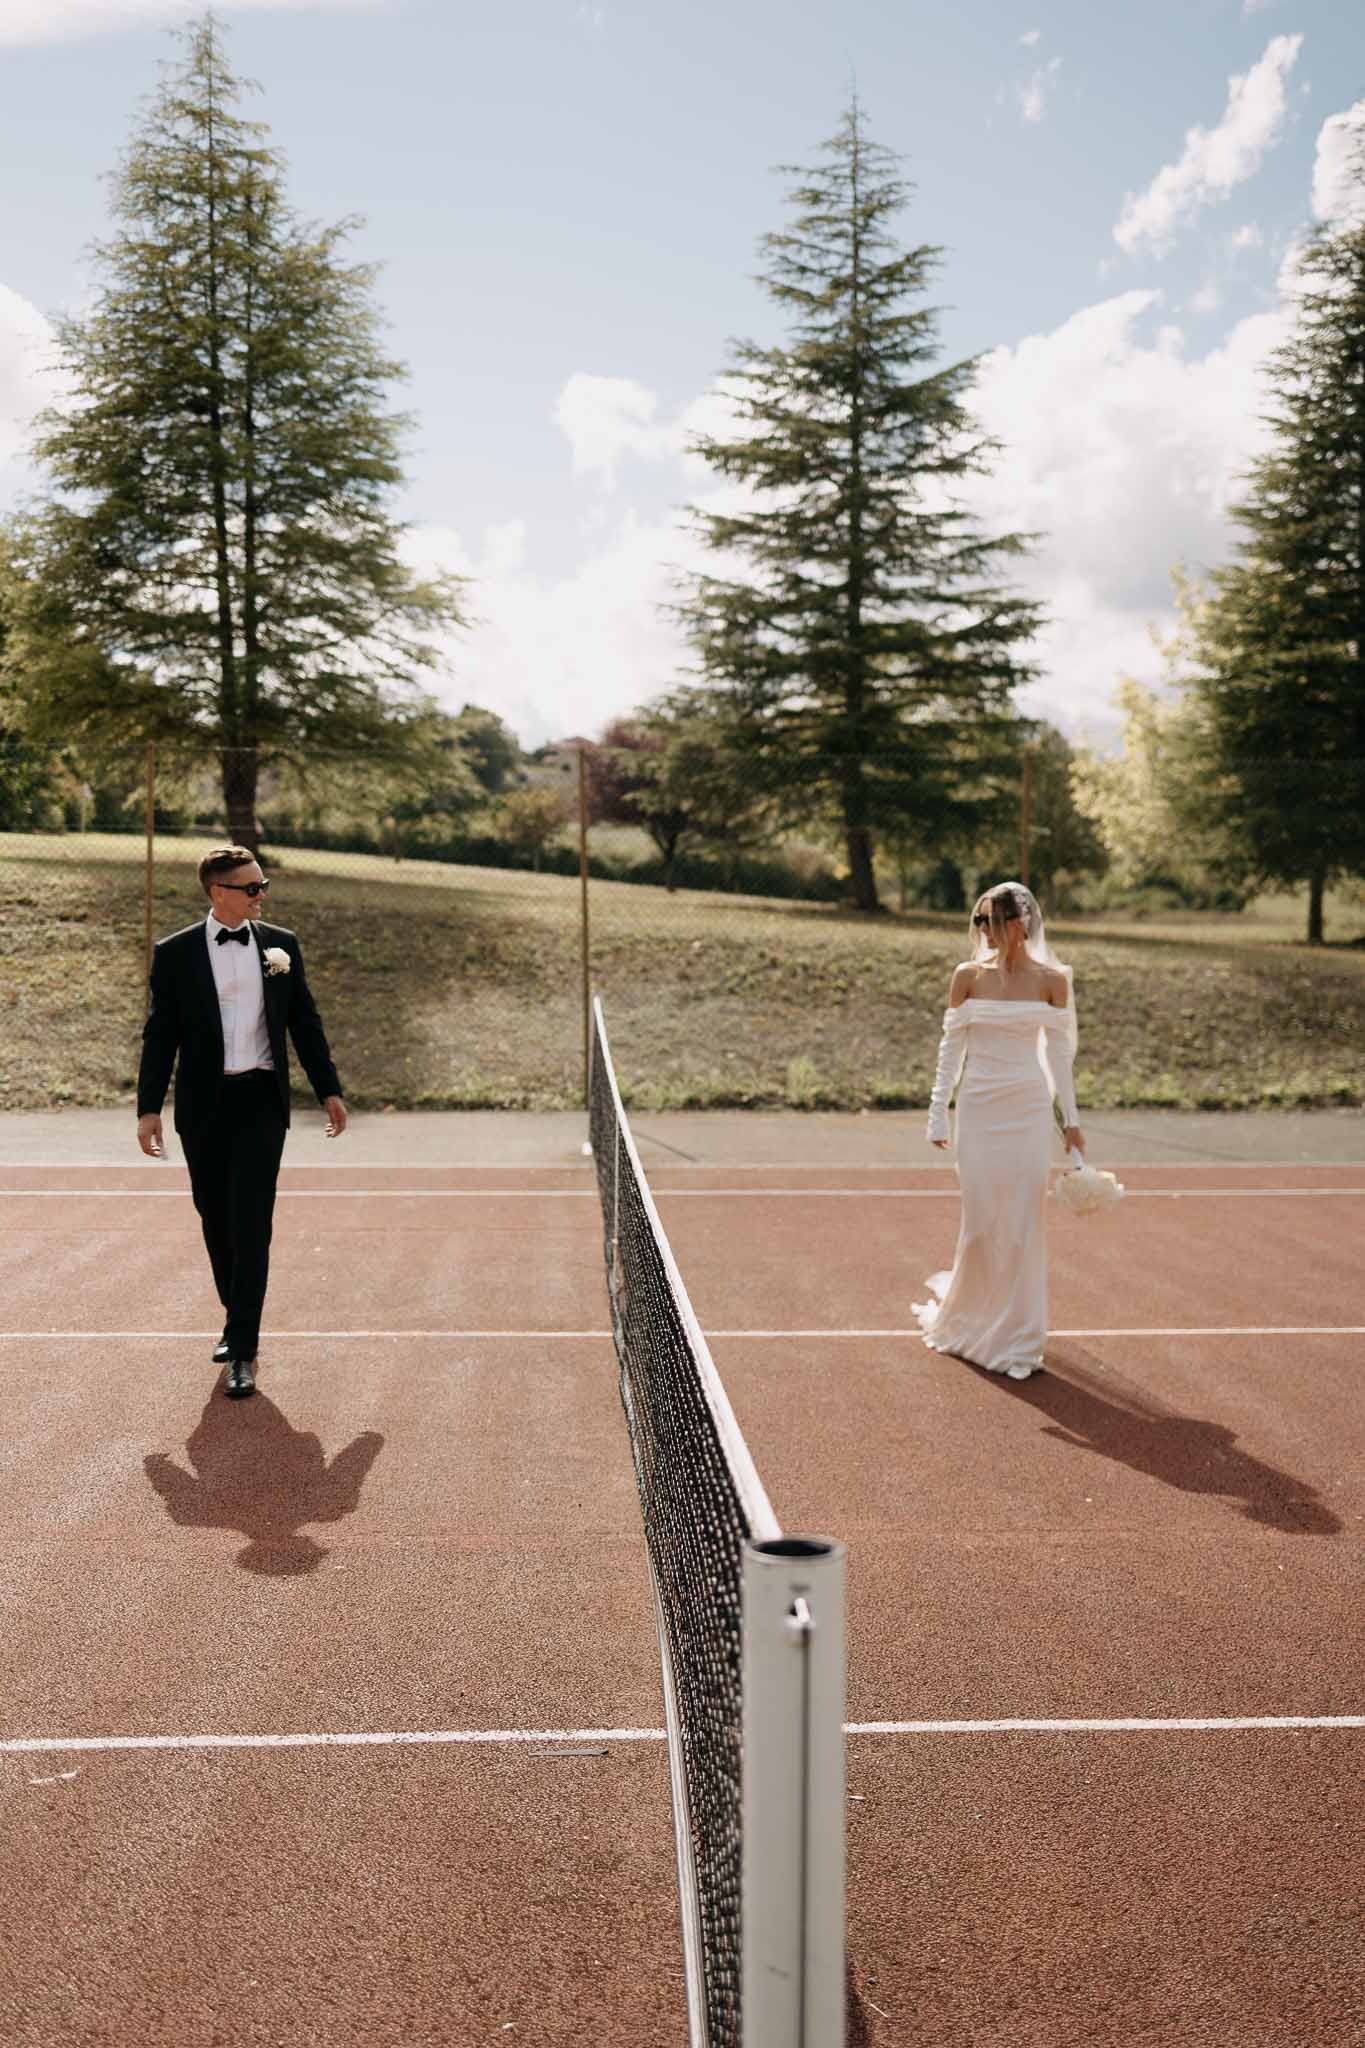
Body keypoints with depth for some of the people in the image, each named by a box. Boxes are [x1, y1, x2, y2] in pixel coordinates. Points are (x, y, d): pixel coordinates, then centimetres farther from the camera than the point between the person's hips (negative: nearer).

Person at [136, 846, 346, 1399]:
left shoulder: (281, 944, 5)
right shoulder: (175, 953, 0)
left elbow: (305, 1022, 10)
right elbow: (159, 1036, 0)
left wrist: (329, 1090, 7)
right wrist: (149, 1108, -5)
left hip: (261, 1099, -1)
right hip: (203, 1105, 1)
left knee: (251, 1222, -7)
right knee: (216, 1219, 13)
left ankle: (243, 1350, -5)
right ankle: (237, 1318, 34)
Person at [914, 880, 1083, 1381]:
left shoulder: (1052, 979, 0)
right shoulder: (969, 976, 0)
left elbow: (1059, 1053, 6)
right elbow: (951, 1048, 4)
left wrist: (1071, 1119, 6)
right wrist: (937, 1114, 2)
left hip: (1029, 1110, 0)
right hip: (979, 1107, 0)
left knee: (1024, 1220, 0)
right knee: (981, 1218, 3)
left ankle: (1016, 1338, 13)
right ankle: (964, 1318, 28)